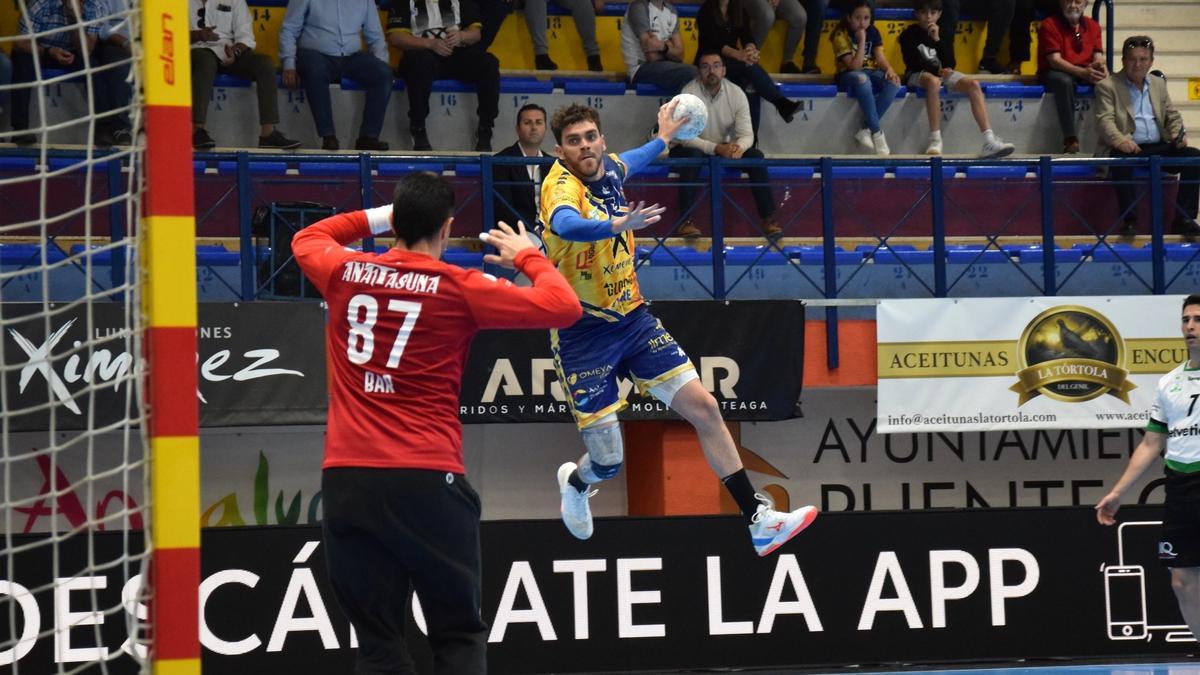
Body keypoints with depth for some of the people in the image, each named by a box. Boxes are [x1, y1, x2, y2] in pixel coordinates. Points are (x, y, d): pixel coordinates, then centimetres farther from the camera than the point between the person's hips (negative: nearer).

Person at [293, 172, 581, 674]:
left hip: (345, 481, 3)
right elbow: (563, 307, -1)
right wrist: (528, 256, 16)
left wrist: (378, 217, 32)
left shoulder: (344, 272, 6)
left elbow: (306, 238, 30)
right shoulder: (459, 289, -4)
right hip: (426, 482, -3)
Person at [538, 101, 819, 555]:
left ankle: (759, 520, 2)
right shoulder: (561, 186, -22)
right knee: (608, 461, -2)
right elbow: (566, 225, -48)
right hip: (582, 333, -6)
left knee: (703, 407, -5)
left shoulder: (610, 169, 1)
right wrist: (616, 225, -67)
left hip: (632, 318, 6)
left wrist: (662, 138, 45)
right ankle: (575, 482, 37)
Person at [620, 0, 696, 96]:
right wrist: (669, 46, 1)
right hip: (641, 69, -7)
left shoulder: (671, 10, 11)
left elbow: (679, 55, 3)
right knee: (690, 72, -29)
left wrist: (664, 47, -17)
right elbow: (652, 57, -17)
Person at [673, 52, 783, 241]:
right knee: (692, 154, -38)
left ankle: (768, 218, -17)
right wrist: (717, 148, -39)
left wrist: (739, 147, -36)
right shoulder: (689, 93, -19)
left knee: (755, 156, -20)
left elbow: (747, 134, -10)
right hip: (690, 148, -4)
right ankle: (686, 220, -38)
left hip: (724, 148, 4)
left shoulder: (736, 93, -7)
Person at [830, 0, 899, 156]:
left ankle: (865, 130, -24)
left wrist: (889, 70, -26)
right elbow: (854, 66, -20)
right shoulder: (841, 35, -13)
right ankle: (877, 133, -36)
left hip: (871, 72, 5)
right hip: (848, 76, -5)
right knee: (862, 79, -41)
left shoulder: (873, 32, 3)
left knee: (893, 82, -28)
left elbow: (880, 57, -6)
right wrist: (862, 40, -24)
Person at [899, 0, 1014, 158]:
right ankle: (935, 140, -38)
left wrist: (936, 40, -8)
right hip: (917, 74, -5)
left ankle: (989, 141, -31)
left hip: (941, 72, 5)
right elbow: (913, 62, -10)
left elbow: (948, 63, 2)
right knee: (934, 81, -42)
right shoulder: (908, 35, 1)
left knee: (973, 85, -20)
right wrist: (937, 70, -19)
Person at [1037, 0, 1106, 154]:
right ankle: (1071, 140, -41)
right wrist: (1082, 72, -30)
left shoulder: (1093, 26, 10)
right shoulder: (1049, 25, -6)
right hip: (1055, 73, -4)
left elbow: (1098, 57, 1)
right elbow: (1054, 60, -16)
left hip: (1086, 73, 4)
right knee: (1064, 81, -39)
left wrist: (1100, 66, -26)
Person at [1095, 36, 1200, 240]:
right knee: (1121, 161, -40)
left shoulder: (1158, 84, 21)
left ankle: (1183, 218, -17)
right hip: (1128, 148, -5)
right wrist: (1120, 140, -31)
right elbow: (1105, 121, -10)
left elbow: (1172, 116, 21)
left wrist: (1178, 134, -4)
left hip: (1158, 147, 5)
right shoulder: (1107, 86, 3)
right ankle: (1129, 220, -31)